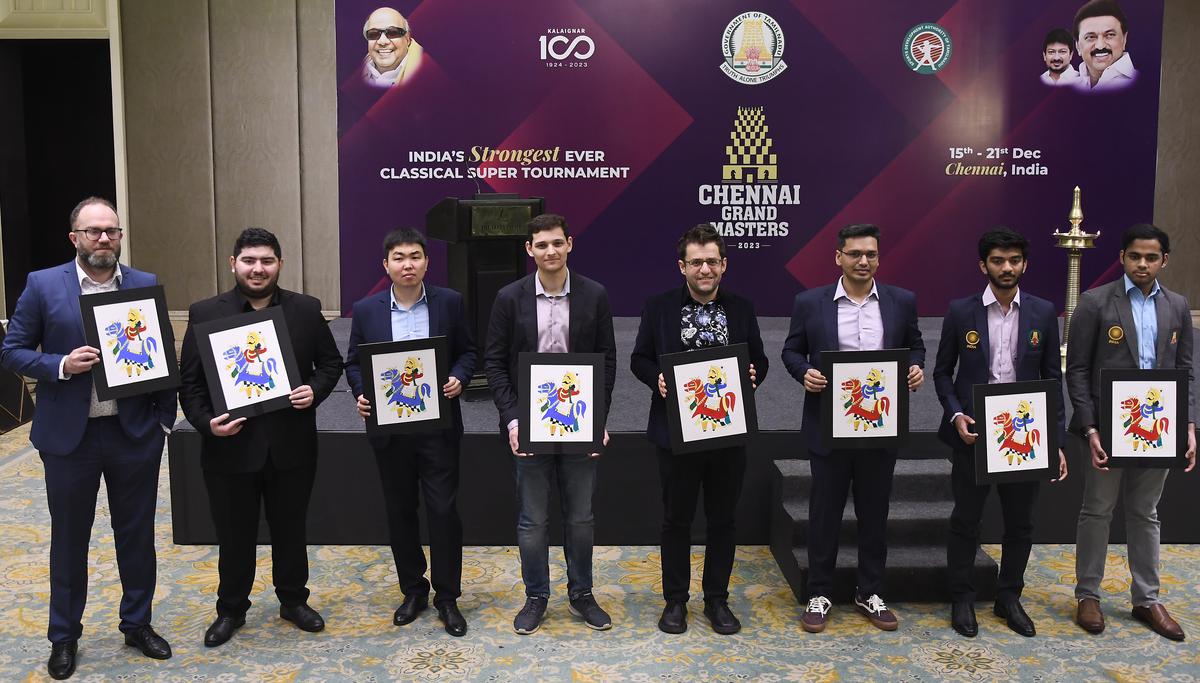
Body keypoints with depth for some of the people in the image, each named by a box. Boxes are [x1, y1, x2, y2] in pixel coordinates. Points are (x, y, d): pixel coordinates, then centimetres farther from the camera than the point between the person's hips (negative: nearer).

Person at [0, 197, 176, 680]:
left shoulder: (146, 286, 2)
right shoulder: (43, 285, -3)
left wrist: (164, 418, 1)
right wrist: (61, 365, -19)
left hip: (136, 433, 2)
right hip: (69, 435, -1)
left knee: (137, 534, 12)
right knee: (69, 539, 12)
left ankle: (137, 623, 30)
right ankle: (64, 636, 29)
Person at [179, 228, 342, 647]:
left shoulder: (306, 310, 1)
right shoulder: (205, 313, -3)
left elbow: (330, 362, 6)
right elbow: (190, 380, -2)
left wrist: (314, 390, -13)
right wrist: (206, 421, -17)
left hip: (291, 446, 1)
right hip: (230, 446, -1)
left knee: (290, 529, 16)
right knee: (234, 535, 13)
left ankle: (293, 600, 35)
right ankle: (231, 609, 33)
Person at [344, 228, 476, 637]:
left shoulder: (449, 302, -1)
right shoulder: (366, 310, 2)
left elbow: (467, 352, 5)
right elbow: (353, 362, 8)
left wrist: (459, 379, -14)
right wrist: (361, 395, -11)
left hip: (438, 426, -2)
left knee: (444, 510, 0)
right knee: (400, 512, 12)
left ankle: (447, 597, 16)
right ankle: (413, 590, 29)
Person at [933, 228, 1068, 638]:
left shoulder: (1043, 313, 2)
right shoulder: (961, 311, -2)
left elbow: (1053, 378, 5)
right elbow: (942, 372, 3)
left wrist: (1057, 441, 0)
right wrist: (956, 415, -13)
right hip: (973, 434, -2)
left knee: (1020, 524, 12)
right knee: (965, 521, 8)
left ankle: (1009, 597, 30)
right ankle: (962, 599, 24)